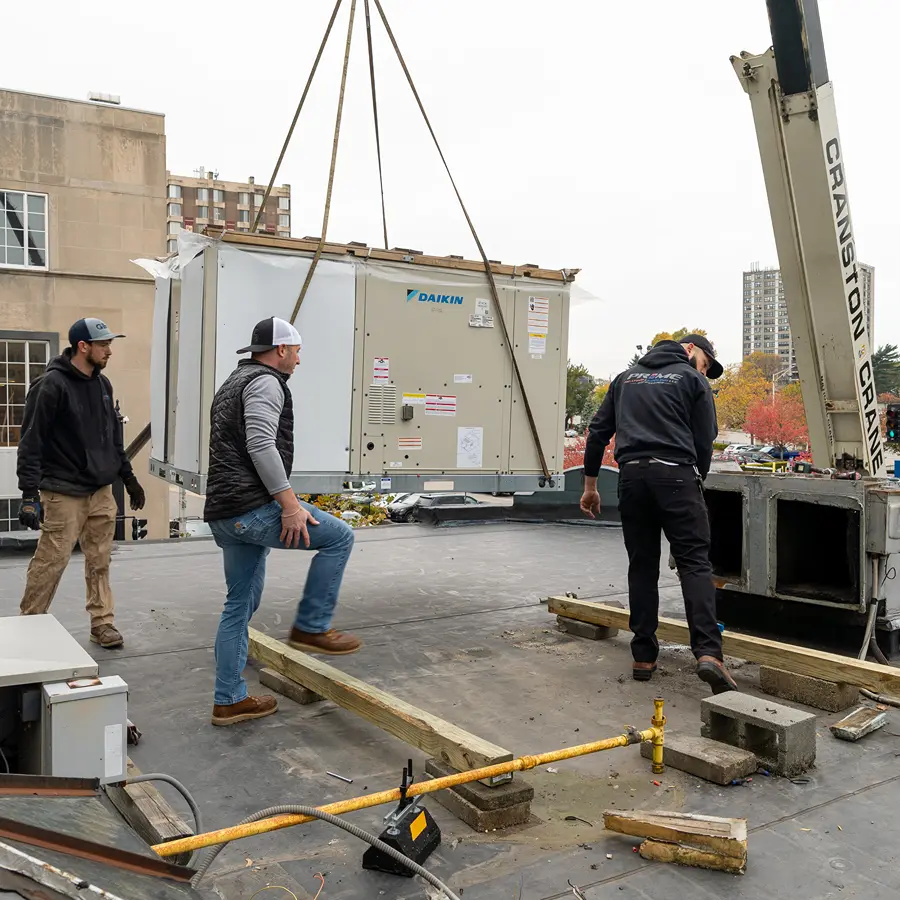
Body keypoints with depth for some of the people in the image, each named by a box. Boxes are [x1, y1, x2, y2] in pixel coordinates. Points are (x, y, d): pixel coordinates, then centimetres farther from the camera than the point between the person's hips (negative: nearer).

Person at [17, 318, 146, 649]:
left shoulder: (102, 383, 10)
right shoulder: (51, 385, -12)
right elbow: (31, 441, -14)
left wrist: (128, 477, 19)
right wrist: (30, 492, -19)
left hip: (101, 491, 7)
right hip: (64, 493, -6)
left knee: (100, 561, 9)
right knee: (51, 560, -2)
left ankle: (102, 623, 19)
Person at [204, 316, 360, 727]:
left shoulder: (233, 383, 26)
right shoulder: (265, 382, -7)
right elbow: (261, 445, -22)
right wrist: (289, 503, -23)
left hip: (223, 514, 11)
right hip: (253, 508, -11)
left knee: (240, 605, 15)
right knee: (338, 536, -1)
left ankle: (229, 701, 19)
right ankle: (311, 628, 2)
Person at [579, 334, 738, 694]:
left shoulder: (626, 377, 23)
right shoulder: (692, 380, 9)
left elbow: (598, 431, 18)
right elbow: (704, 442, 5)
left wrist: (590, 483, 20)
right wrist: (696, 482, 20)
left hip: (632, 475, 4)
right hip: (675, 474, -4)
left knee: (642, 565, 10)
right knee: (695, 563, -5)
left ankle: (643, 656, 11)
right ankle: (708, 653, -19)